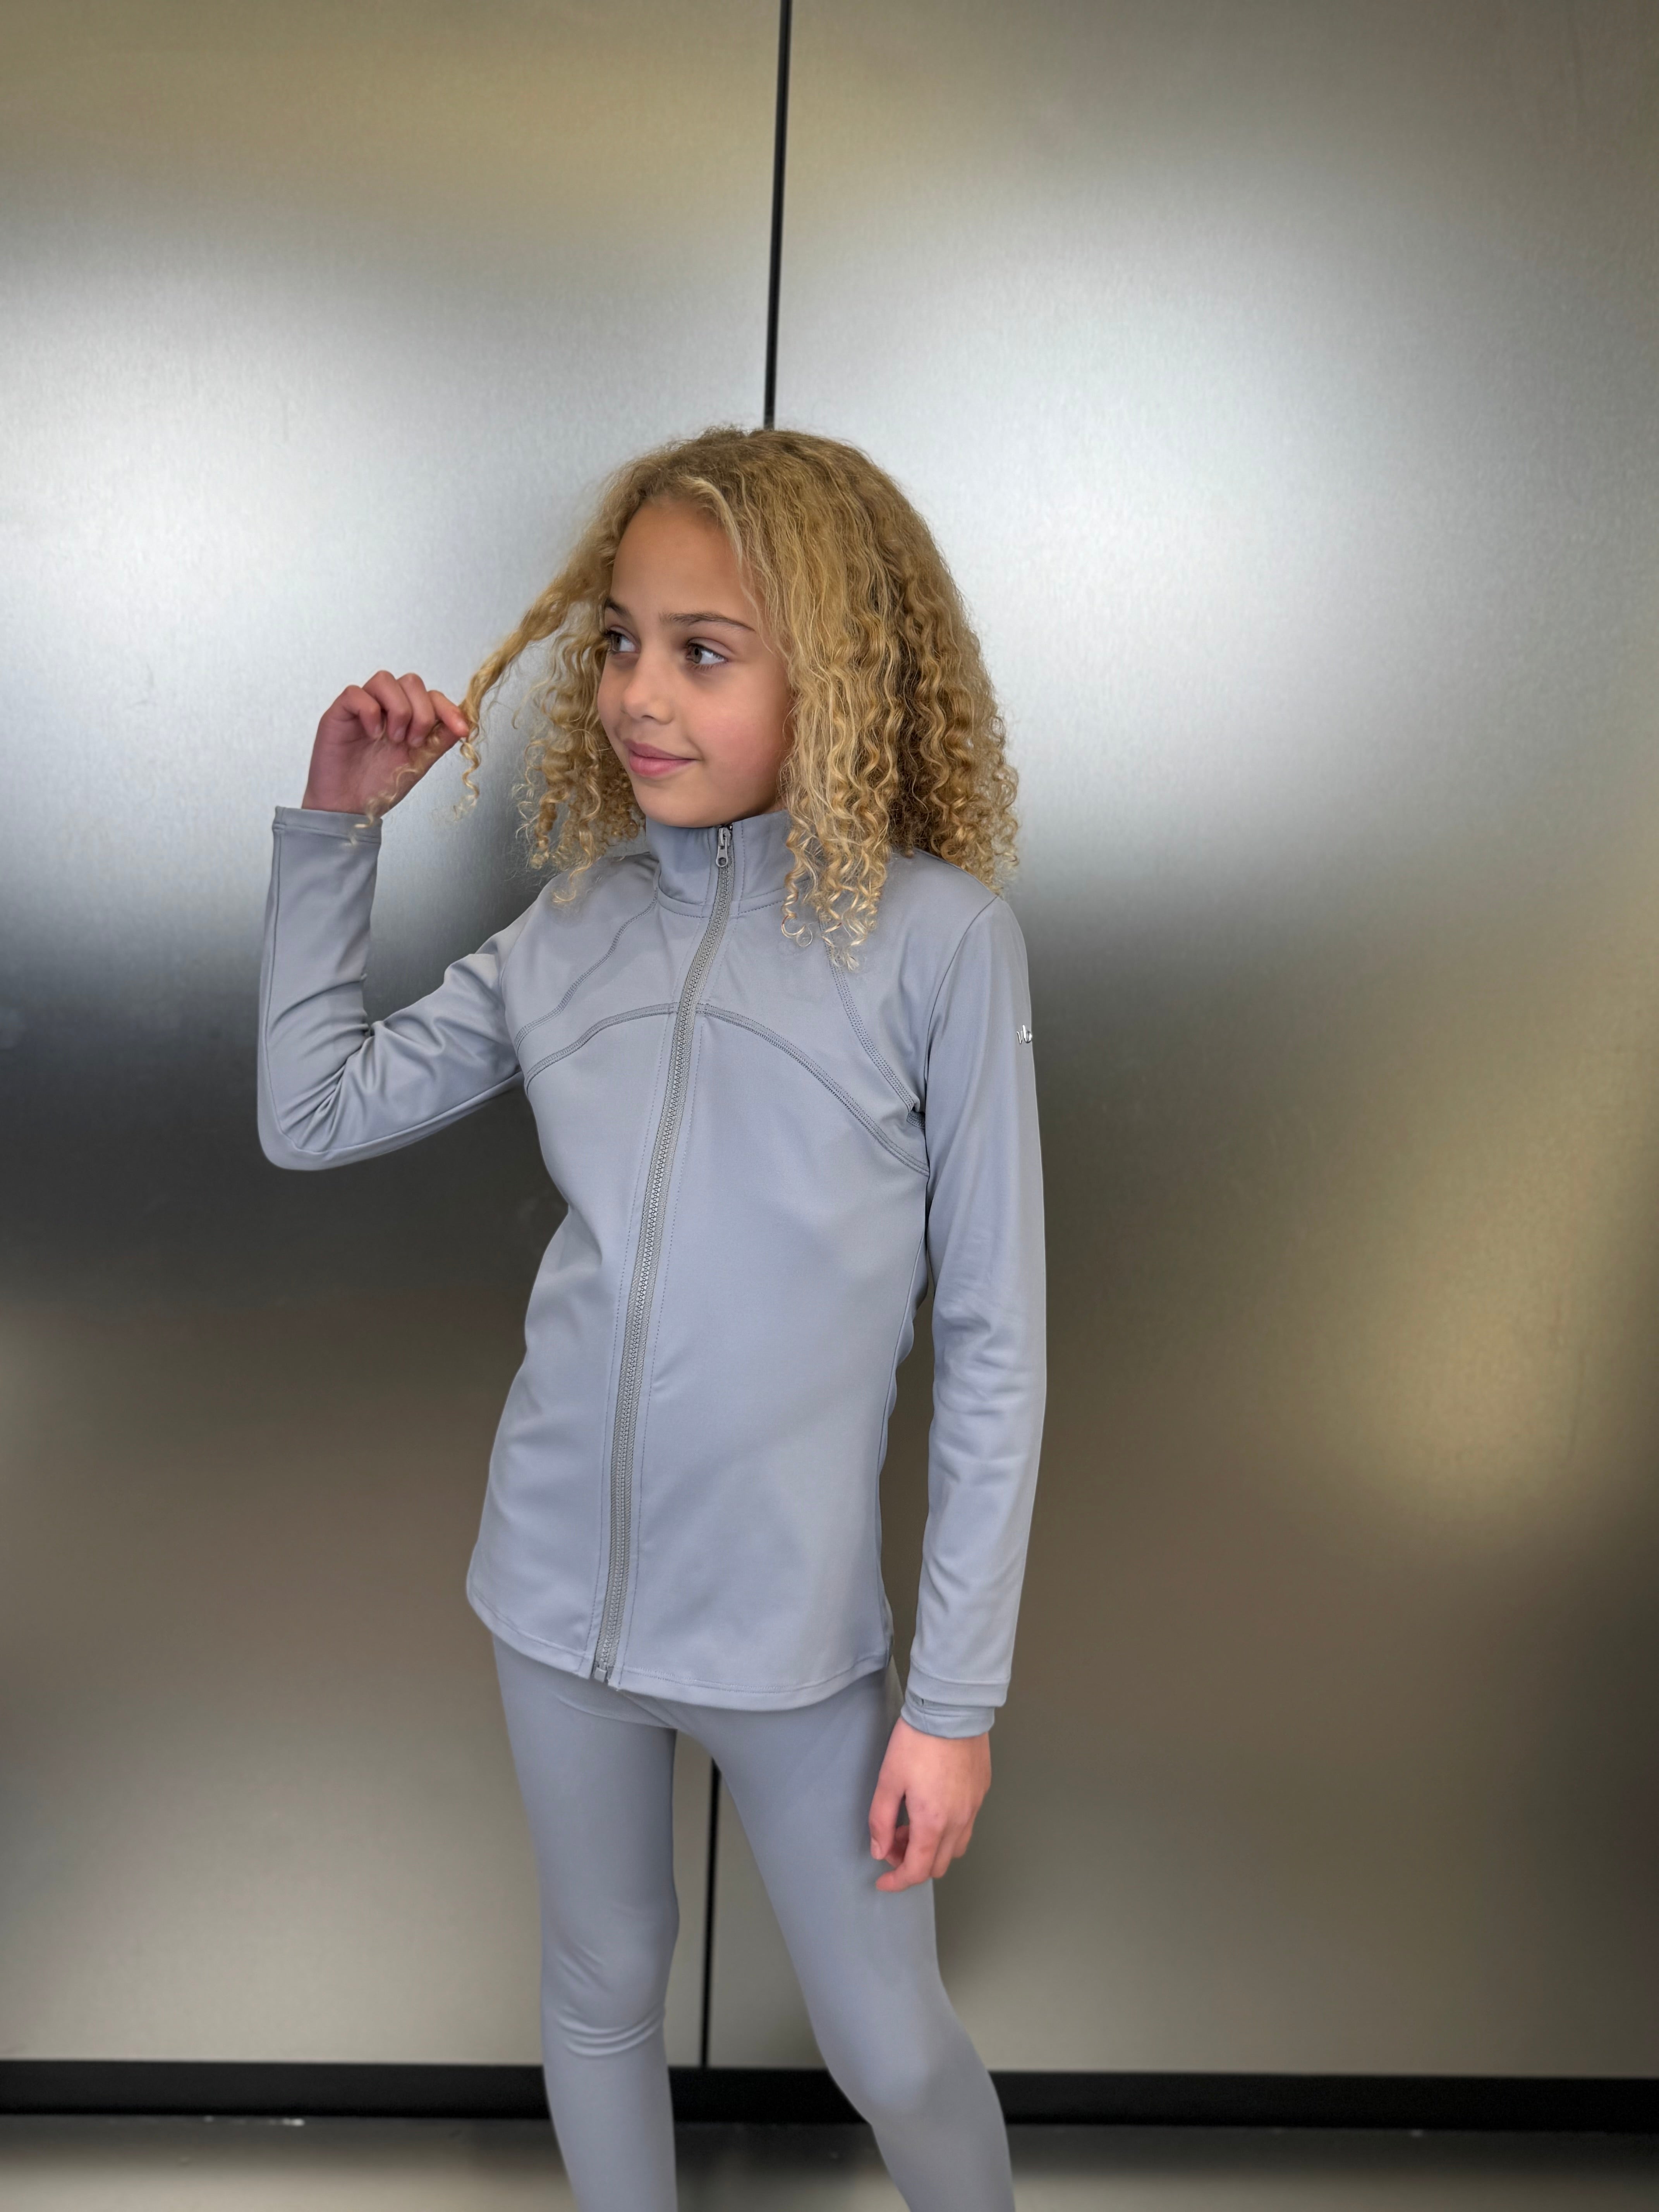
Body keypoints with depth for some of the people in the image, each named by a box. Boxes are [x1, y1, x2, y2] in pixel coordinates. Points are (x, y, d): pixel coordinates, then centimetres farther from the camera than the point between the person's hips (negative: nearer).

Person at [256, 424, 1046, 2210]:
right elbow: (312, 1112, 6)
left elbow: (992, 1345, -13)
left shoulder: (936, 937, -16)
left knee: (894, 2053, 14)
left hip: (792, 1626, -3)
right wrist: (334, 824, -2)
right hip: (558, 1589, 4)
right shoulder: (576, 923, -2)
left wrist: (958, 1696, -10)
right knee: (602, 1989, 23)